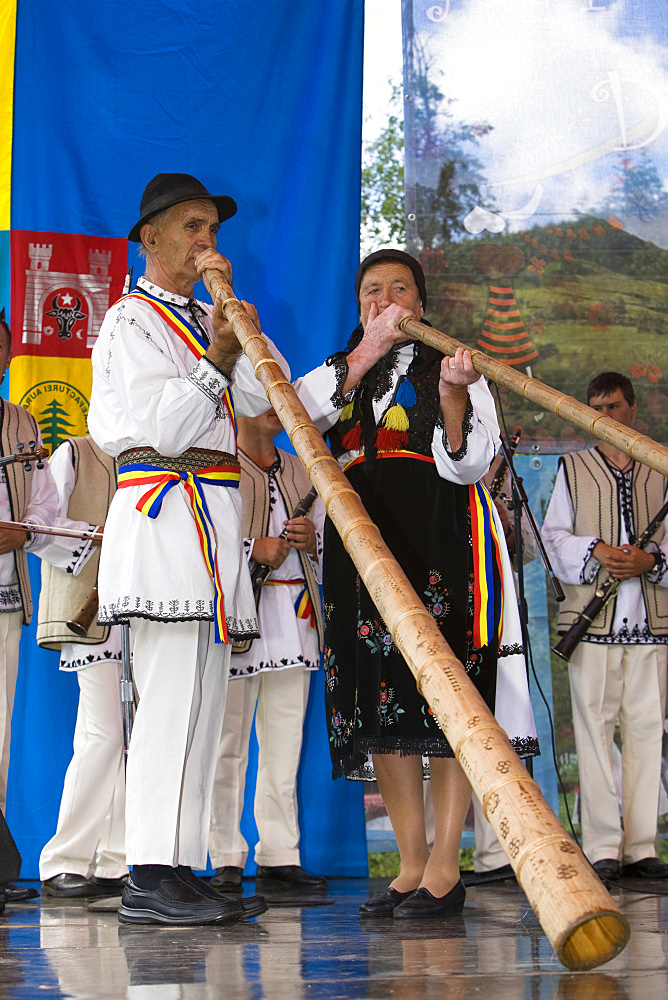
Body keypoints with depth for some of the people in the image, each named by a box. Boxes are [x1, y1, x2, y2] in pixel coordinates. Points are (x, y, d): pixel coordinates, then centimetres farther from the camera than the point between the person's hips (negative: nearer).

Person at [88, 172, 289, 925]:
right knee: (173, 698, -15)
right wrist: (218, 358, -10)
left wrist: (233, 312, 4)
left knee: (198, 699, 4)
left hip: (212, 517, 8)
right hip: (164, 507, -8)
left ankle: (177, 871, 6)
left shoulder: (206, 321, 25)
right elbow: (164, 428, -10)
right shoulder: (132, 320, 1)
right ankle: (151, 878, -16)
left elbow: (264, 397, 8)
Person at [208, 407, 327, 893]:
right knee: (228, 742, -7)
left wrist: (312, 540, 2)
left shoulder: (301, 472, 22)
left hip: (295, 618, 5)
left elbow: (327, 544, 25)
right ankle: (227, 859, -1)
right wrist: (253, 548, -13)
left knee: (285, 743, 4)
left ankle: (280, 856, 9)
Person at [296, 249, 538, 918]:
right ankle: (411, 867, 7)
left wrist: (453, 393, -19)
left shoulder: (450, 369, 11)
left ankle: (444, 868, -8)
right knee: (379, 704, 1)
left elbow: (467, 465, -2)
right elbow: (301, 412, -3)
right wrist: (369, 350, -8)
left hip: (439, 542, -4)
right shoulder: (341, 372, 21)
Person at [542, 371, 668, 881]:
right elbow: (554, 535, 8)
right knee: (595, 726, -5)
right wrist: (596, 550, -10)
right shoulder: (573, 467, 13)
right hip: (592, 617, -1)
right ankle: (602, 847, -3)